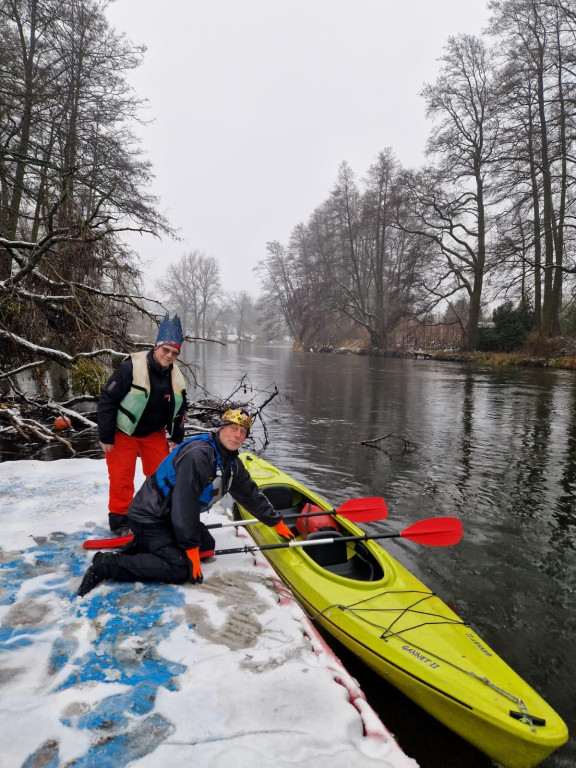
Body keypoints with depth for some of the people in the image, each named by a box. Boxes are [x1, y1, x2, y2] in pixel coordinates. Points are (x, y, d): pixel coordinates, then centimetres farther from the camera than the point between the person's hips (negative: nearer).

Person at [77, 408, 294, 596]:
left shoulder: (232, 463, 3)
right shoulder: (197, 454, -27)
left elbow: (251, 495, 14)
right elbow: (185, 503, -28)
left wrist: (277, 522, 19)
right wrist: (191, 548, -23)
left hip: (171, 517, 10)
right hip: (149, 517, -10)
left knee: (207, 545, 10)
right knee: (180, 569, -19)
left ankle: (144, 545, 13)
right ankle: (107, 564, -14)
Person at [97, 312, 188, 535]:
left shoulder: (176, 376, -5)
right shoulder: (132, 367, -24)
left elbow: (180, 409, 8)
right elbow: (107, 399, -21)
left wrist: (176, 438, 6)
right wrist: (106, 437, -17)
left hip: (154, 432, 5)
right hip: (123, 432, -5)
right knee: (122, 477, 0)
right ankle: (119, 519, 16)